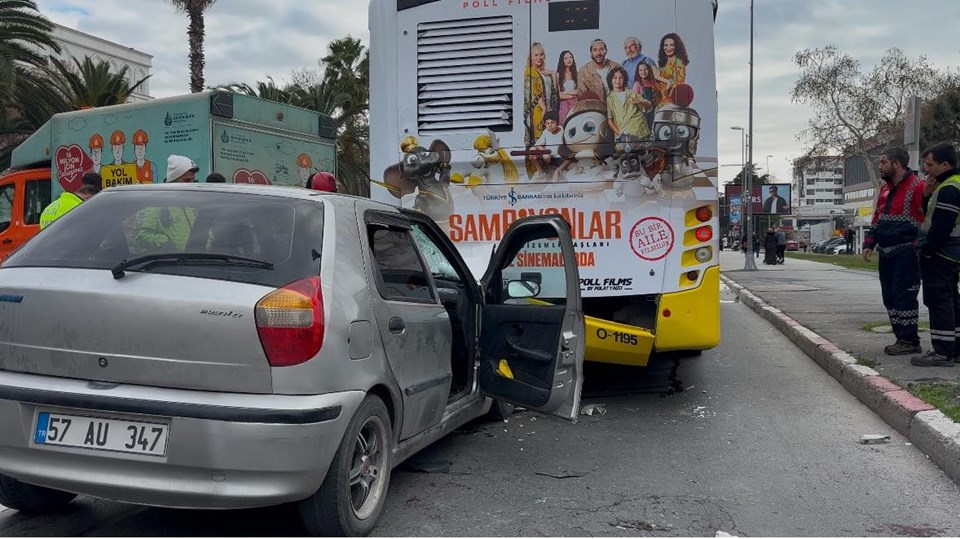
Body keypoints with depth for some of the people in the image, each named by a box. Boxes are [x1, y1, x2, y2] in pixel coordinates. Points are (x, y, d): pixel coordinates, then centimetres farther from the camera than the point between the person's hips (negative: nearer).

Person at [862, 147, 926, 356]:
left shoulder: (917, 187, -10)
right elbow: (877, 218, 22)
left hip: (905, 252, -9)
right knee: (889, 297, 10)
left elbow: (926, 220, -14)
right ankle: (902, 338, 18)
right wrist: (869, 244, 16)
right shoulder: (885, 189, 17)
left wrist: (917, 247, -19)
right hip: (885, 252, 9)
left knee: (904, 295, -7)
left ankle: (910, 341, 1)